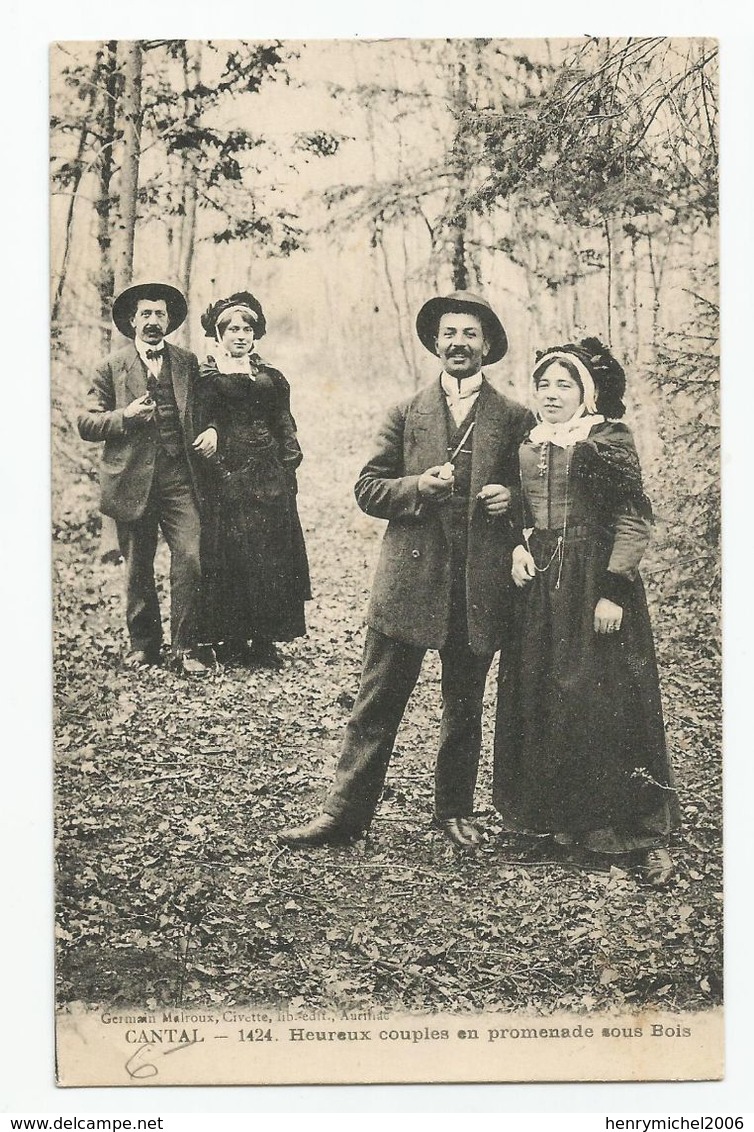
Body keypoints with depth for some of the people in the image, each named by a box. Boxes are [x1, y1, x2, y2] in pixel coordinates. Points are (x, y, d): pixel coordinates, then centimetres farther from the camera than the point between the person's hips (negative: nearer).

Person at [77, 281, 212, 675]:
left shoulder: (188, 363, 11)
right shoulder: (111, 367, 6)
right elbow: (86, 423, 3)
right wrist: (125, 416, -14)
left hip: (179, 478, 1)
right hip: (133, 480, 0)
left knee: (190, 560, -10)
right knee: (137, 570, 8)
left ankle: (185, 649, -2)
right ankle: (143, 644, 22)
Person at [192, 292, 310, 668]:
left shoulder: (270, 377, 17)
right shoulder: (207, 376, 6)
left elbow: (285, 425, 15)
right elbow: (200, 424, 0)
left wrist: (288, 462, 4)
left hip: (268, 475, 4)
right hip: (226, 472, -3)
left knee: (271, 554, 1)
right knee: (229, 554, -4)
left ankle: (264, 640, 7)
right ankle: (231, 640, 4)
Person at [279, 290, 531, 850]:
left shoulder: (515, 419, 7)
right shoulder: (406, 414, 8)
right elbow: (368, 489, 5)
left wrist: (511, 499, -10)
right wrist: (419, 487, -12)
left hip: (480, 587, 0)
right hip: (409, 579, 0)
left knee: (465, 709, 13)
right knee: (377, 704, 2)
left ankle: (456, 811, 28)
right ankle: (345, 812, 11)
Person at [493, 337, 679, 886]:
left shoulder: (610, 441, -6)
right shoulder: (526, 444, 11)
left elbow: (633, 521, -11)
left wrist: (613, 592, -17)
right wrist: (518, 546, -1)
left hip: (596, 586, -6)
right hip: (538, 585, 6)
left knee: (606, 704, -4)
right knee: (537, 701, 8)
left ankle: (646, 834, 6)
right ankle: (555, 815, 23)